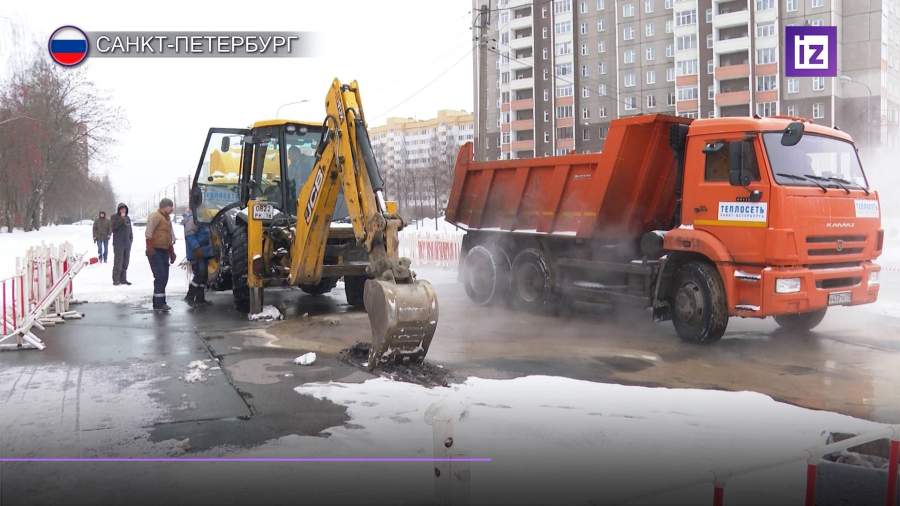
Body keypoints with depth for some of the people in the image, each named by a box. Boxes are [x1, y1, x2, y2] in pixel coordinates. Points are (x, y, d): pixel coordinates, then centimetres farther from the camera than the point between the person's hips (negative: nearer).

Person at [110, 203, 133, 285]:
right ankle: (116, 280, -5)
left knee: (125, 263, 8)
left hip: (127, 244, 6)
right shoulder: (115, 217, -1)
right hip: (118, 244, -6)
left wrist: (131, 238, 14)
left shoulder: (128, 218, 16)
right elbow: (113, 226, -17)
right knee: (118, 262, -9)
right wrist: (121, 219, -21)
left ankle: (123, 279, 14)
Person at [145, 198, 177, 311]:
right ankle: (158, 303, -12)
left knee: (164, 278, 10)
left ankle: (160, 302, 17)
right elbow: (148, 234, -18)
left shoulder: (167, 218, 19)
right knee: (160, 277, -13)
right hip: (155, 251, -9)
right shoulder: (155, 216, -9)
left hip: (164, 251, 9)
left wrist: (171, 252, 24)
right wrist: (150, 249, -23)